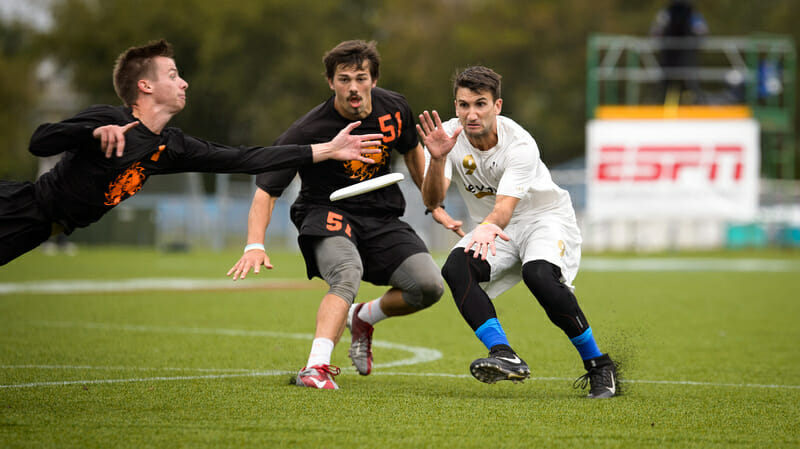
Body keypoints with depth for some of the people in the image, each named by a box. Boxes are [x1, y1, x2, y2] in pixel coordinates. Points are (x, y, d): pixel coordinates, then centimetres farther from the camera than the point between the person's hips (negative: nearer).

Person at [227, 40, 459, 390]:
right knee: (347, 272, -37)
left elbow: (412, 152, 19)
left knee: (429, 285, -16)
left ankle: (364, 318, 13)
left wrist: (435, 207, 22)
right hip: (327, 213, -5)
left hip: (381, 218, 5)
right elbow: (266, 189, -19)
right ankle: (315, 368, -46)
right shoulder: (308, 131, -19)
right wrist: (255, 245, -33)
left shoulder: (394, 109, -4)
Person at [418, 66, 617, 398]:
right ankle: (504, 356, -33)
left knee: (539, 275, -35)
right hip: (491, 230, 4)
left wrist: (488, 227, -60)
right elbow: (432, 200, -23)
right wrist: (437, 160, -42)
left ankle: (599, 366, -19)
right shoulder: (449, 136, -13)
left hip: (546, 218, -4)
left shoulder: (519, 145, -25)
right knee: (456, 268, -27)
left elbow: (505, 207, -37)